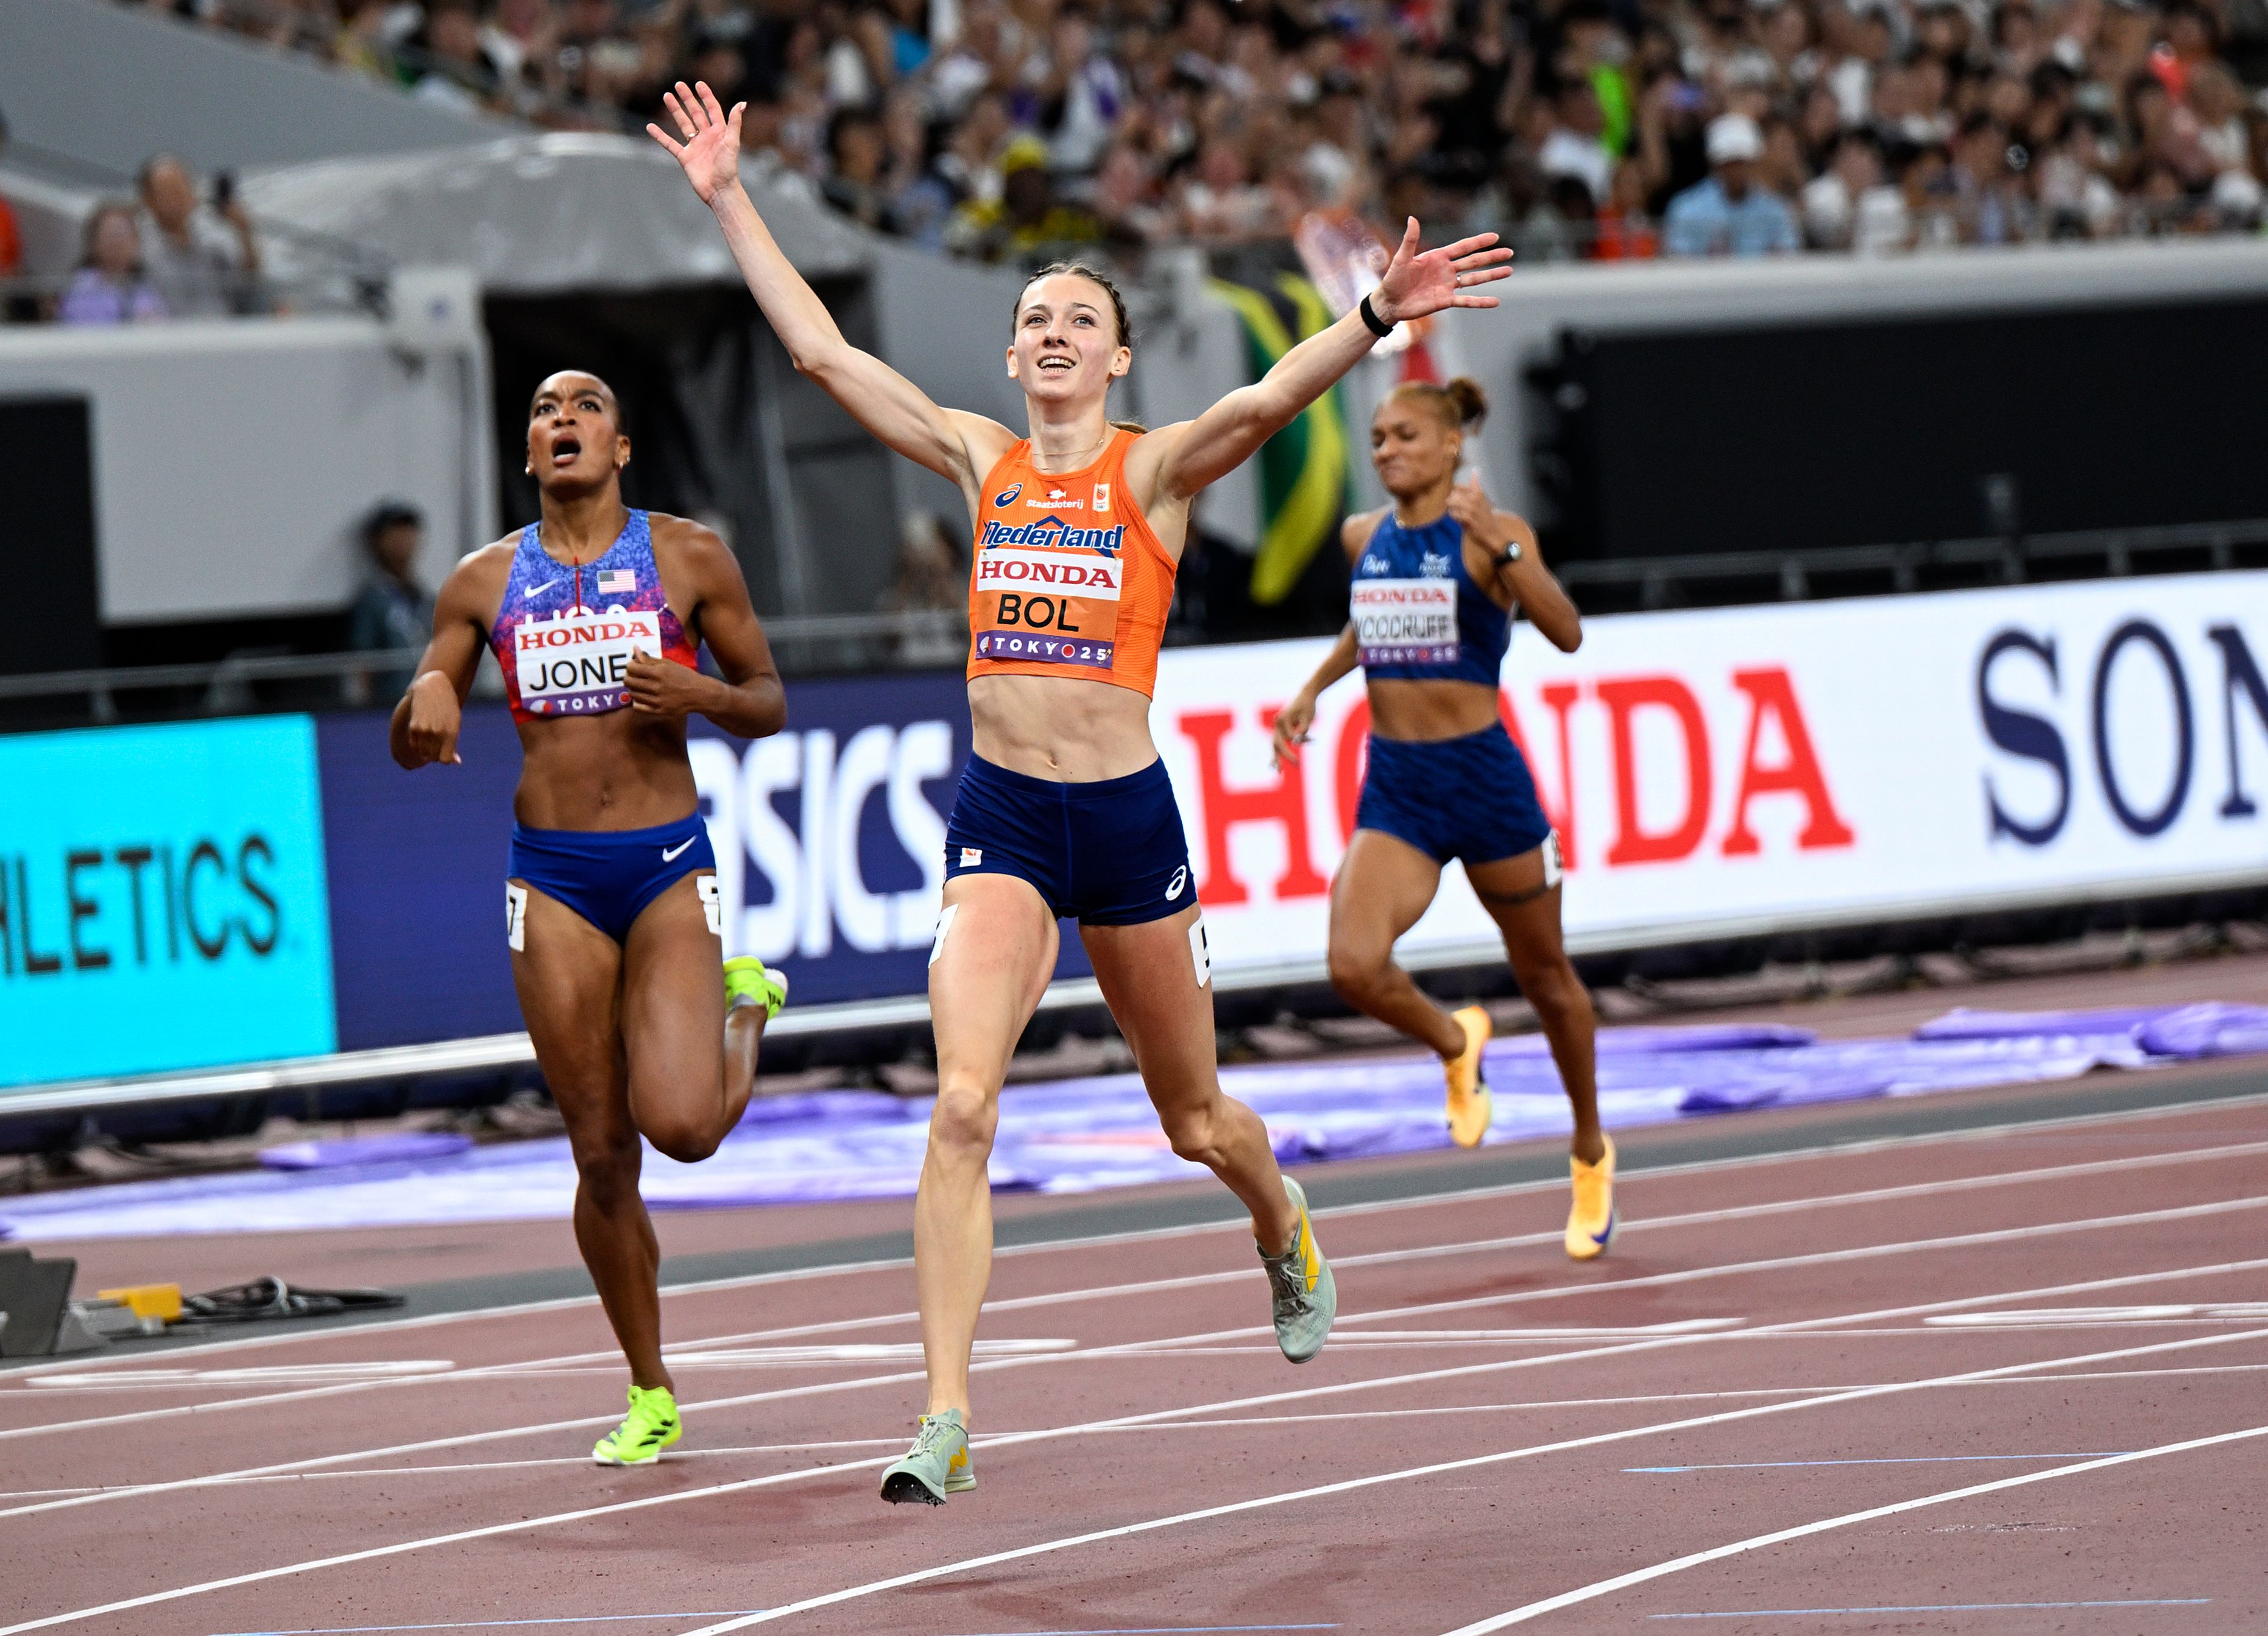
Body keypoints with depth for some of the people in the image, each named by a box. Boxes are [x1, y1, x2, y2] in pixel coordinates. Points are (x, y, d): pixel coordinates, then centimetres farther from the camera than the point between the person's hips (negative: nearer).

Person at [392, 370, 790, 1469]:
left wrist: (705, 695, -13)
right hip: (552, 880, 2)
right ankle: (651, 1399, 16)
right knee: (602, 1155, 1)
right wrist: (428, 696, -10)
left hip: (669, 865, -2)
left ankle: (746, 1006, 16)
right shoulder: (484, 582, 9)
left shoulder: (688, 558, 3)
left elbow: (769, 707, 9)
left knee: (682, 1124, -19)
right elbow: (410, 748, 13)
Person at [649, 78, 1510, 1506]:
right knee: (961, 1107, -18)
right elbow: (821, 350, 6)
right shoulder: (981, 460, 6)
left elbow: (1269, 399, -20)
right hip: (999, 816, 1)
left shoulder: (1155, 471, -2)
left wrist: (1376, 318, -37)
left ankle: (1285, 1226, 53)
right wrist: (730, 198, 5)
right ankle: (947, 1424, -19)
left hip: (1128, 813, -1)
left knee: (1196, 1120, 16)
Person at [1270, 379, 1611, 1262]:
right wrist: (1314, 687, 18)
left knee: (1544, 976, 13)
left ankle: (1591, 1150, 37)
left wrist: (1502, 549, -36)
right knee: (1355, 966, -21)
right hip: (1393, 790, 4)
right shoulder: (1363, 536, 6)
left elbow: (1566, 633, -25)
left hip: (1482, 777, -3)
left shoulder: (1492, 533, -10)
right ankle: (1455, 1042, 13)